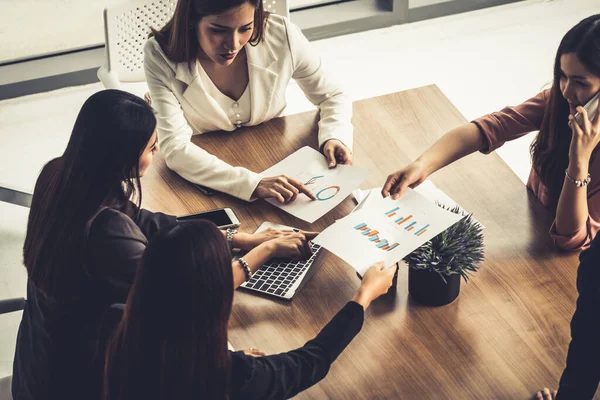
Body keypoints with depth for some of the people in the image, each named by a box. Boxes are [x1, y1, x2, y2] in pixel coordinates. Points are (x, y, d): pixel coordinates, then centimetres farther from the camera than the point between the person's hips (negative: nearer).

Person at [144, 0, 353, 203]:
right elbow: (175, 148, -28)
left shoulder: (281, 36, -17)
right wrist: (252, 183, -40)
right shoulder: (161, 56, -21)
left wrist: (334, 138, -21)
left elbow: (332, 96, -1)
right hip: (206, 181, -1)